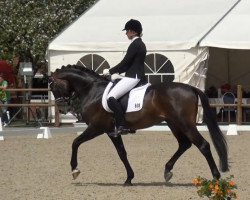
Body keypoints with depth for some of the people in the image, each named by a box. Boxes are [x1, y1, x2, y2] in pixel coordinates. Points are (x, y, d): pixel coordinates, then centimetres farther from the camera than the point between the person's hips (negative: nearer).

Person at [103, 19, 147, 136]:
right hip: (139, 76, 11)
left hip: (132, 77, -11)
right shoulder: (141, 44, 17)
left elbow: (125, 63, -16)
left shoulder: (134, 45, -15)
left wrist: (110, 72, -5)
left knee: (111, 97, -18)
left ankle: (122, 126, -23)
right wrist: (117, 71, 17)